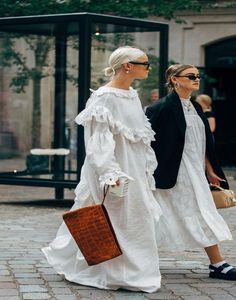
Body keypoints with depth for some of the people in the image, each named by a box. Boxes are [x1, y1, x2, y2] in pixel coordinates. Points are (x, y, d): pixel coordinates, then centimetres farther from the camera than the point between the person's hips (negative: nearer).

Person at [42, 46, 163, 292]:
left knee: (137, 219, 12)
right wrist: (110, 173, -28)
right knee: (115, 221, -2)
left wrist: (147, 169, 19)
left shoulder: (132, 95, 11)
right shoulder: (104, 97, -15)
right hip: (114, 169, -9)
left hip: (134, 171, 9)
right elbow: (99, 140, -20)